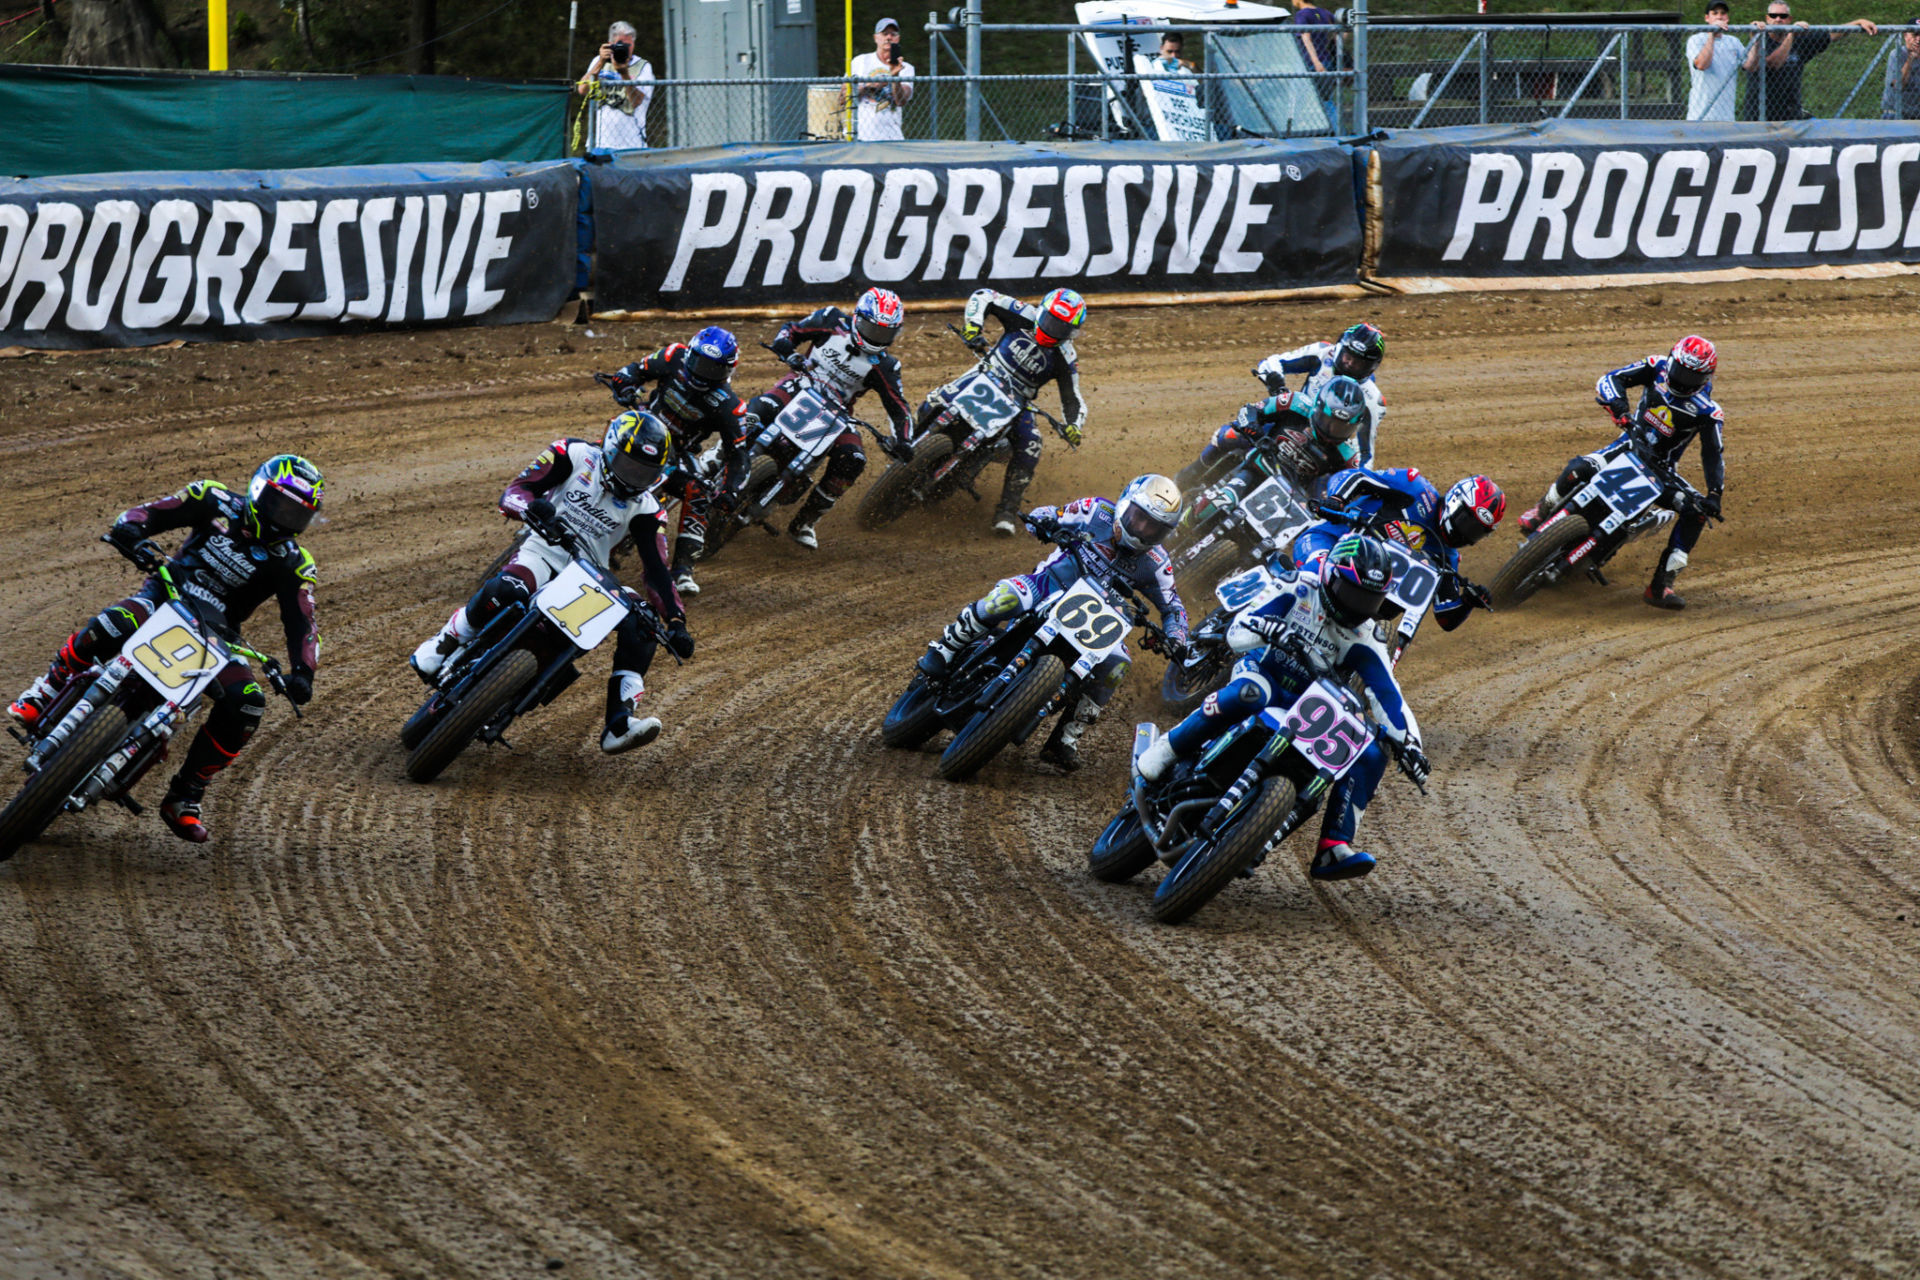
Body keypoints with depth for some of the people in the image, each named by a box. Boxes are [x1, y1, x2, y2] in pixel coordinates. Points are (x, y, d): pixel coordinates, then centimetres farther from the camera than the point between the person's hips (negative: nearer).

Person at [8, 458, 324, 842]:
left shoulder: (292, 564, -3)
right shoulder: (218, 503, -4)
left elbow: (301, 624, -9)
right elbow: (142, 515, -6)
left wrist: (302, 673, -29)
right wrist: (133, 533, -31)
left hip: (217, 634, 2)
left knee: (247, 705, -22)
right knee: (115, 624, -37)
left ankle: (184, 798, -7)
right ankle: (44, 694, -15)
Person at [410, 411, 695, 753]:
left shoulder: (643, 508, 3)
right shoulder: (575, 455, -4)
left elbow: (656, 569, -1)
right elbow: (513, 492, -10)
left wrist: (676, 622, -15)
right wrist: (533, 508, -35)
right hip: (544, 553, -4)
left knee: (641, 627, -20)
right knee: (503, 590, -39)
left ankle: (619, 725, -23)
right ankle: (440, 648, -20)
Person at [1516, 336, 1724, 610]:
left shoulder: (1707, 412, -10)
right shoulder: (1658, 368, -7)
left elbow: (1713, 456, -12)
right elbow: (1610, 380, -15)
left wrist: (1715, 495, -28)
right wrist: (1621, 411, -34)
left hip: (1661, 468, 0)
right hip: (1629, 445, 0)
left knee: (1697, 511, -23)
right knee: (1580, 469, -30)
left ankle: (1661, 586, -22)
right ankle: (1544, 510, 2)